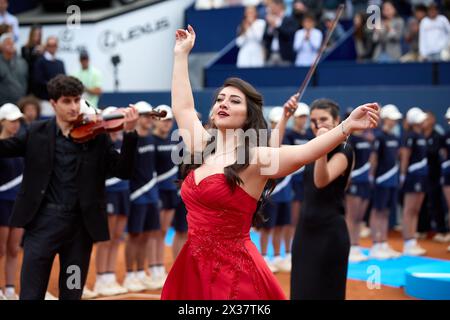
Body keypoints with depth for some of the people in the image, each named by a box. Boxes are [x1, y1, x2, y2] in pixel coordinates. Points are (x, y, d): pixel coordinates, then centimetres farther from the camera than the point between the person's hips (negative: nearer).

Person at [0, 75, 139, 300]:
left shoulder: (97, 136, 2)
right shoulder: (38, 133, 5)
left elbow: (123, 171, -4)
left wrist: (129, 133, -17)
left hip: (80, 224, 0)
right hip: (43, 221, 0)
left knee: (72, 294, 9)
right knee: (31, 293, -1)